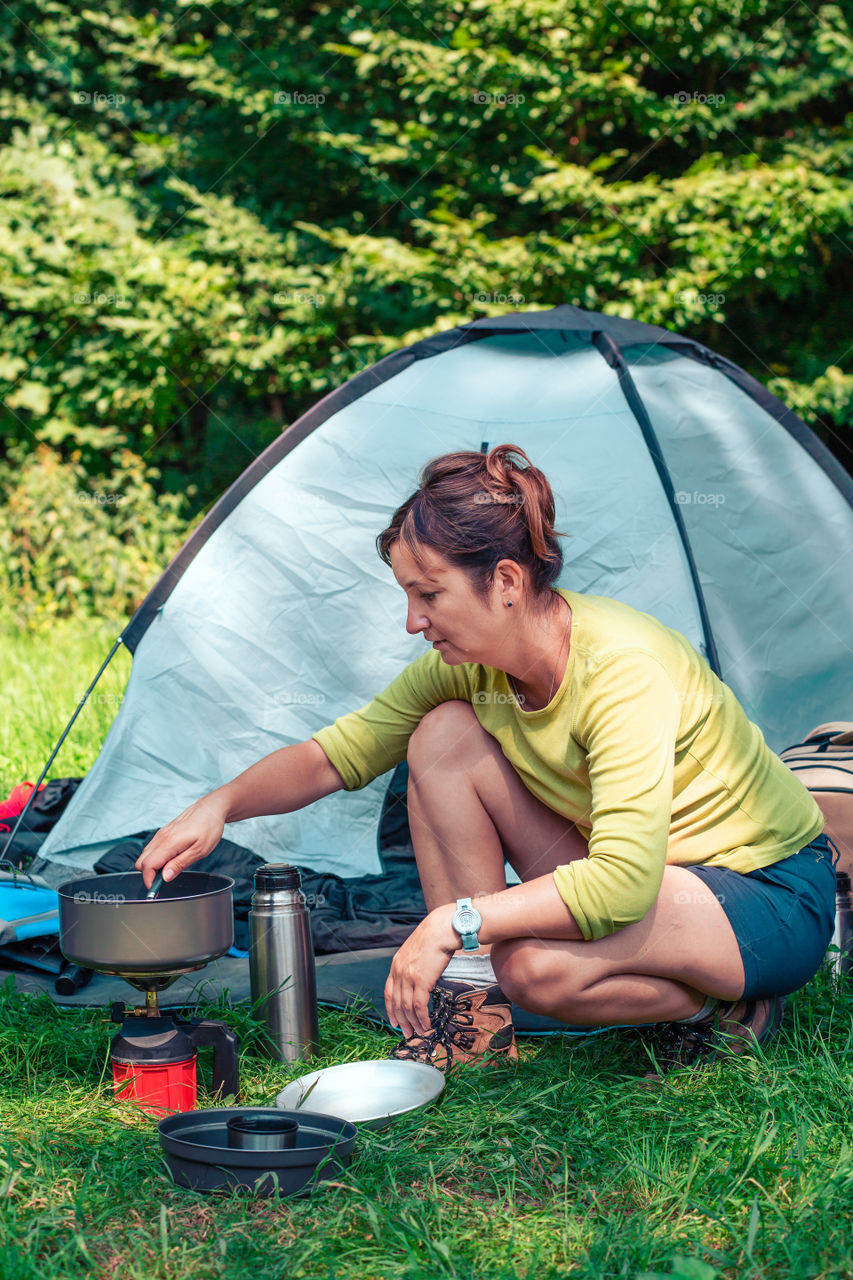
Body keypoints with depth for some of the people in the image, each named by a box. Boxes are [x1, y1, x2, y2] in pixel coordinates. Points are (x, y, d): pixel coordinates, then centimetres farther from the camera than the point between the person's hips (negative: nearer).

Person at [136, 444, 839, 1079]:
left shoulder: (622, 666, -32)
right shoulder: (465, 662, -8)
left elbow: (625, 880, -40)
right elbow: (339, 752, 1)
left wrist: (457, 921, -36)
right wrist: (222, 804, -14)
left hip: (773, 903, -7)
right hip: (631, 869, 7)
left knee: (539, 964, -36)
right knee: (444, 735, -11)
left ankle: (725, 1009, -6)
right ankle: (471, 1007, -6)